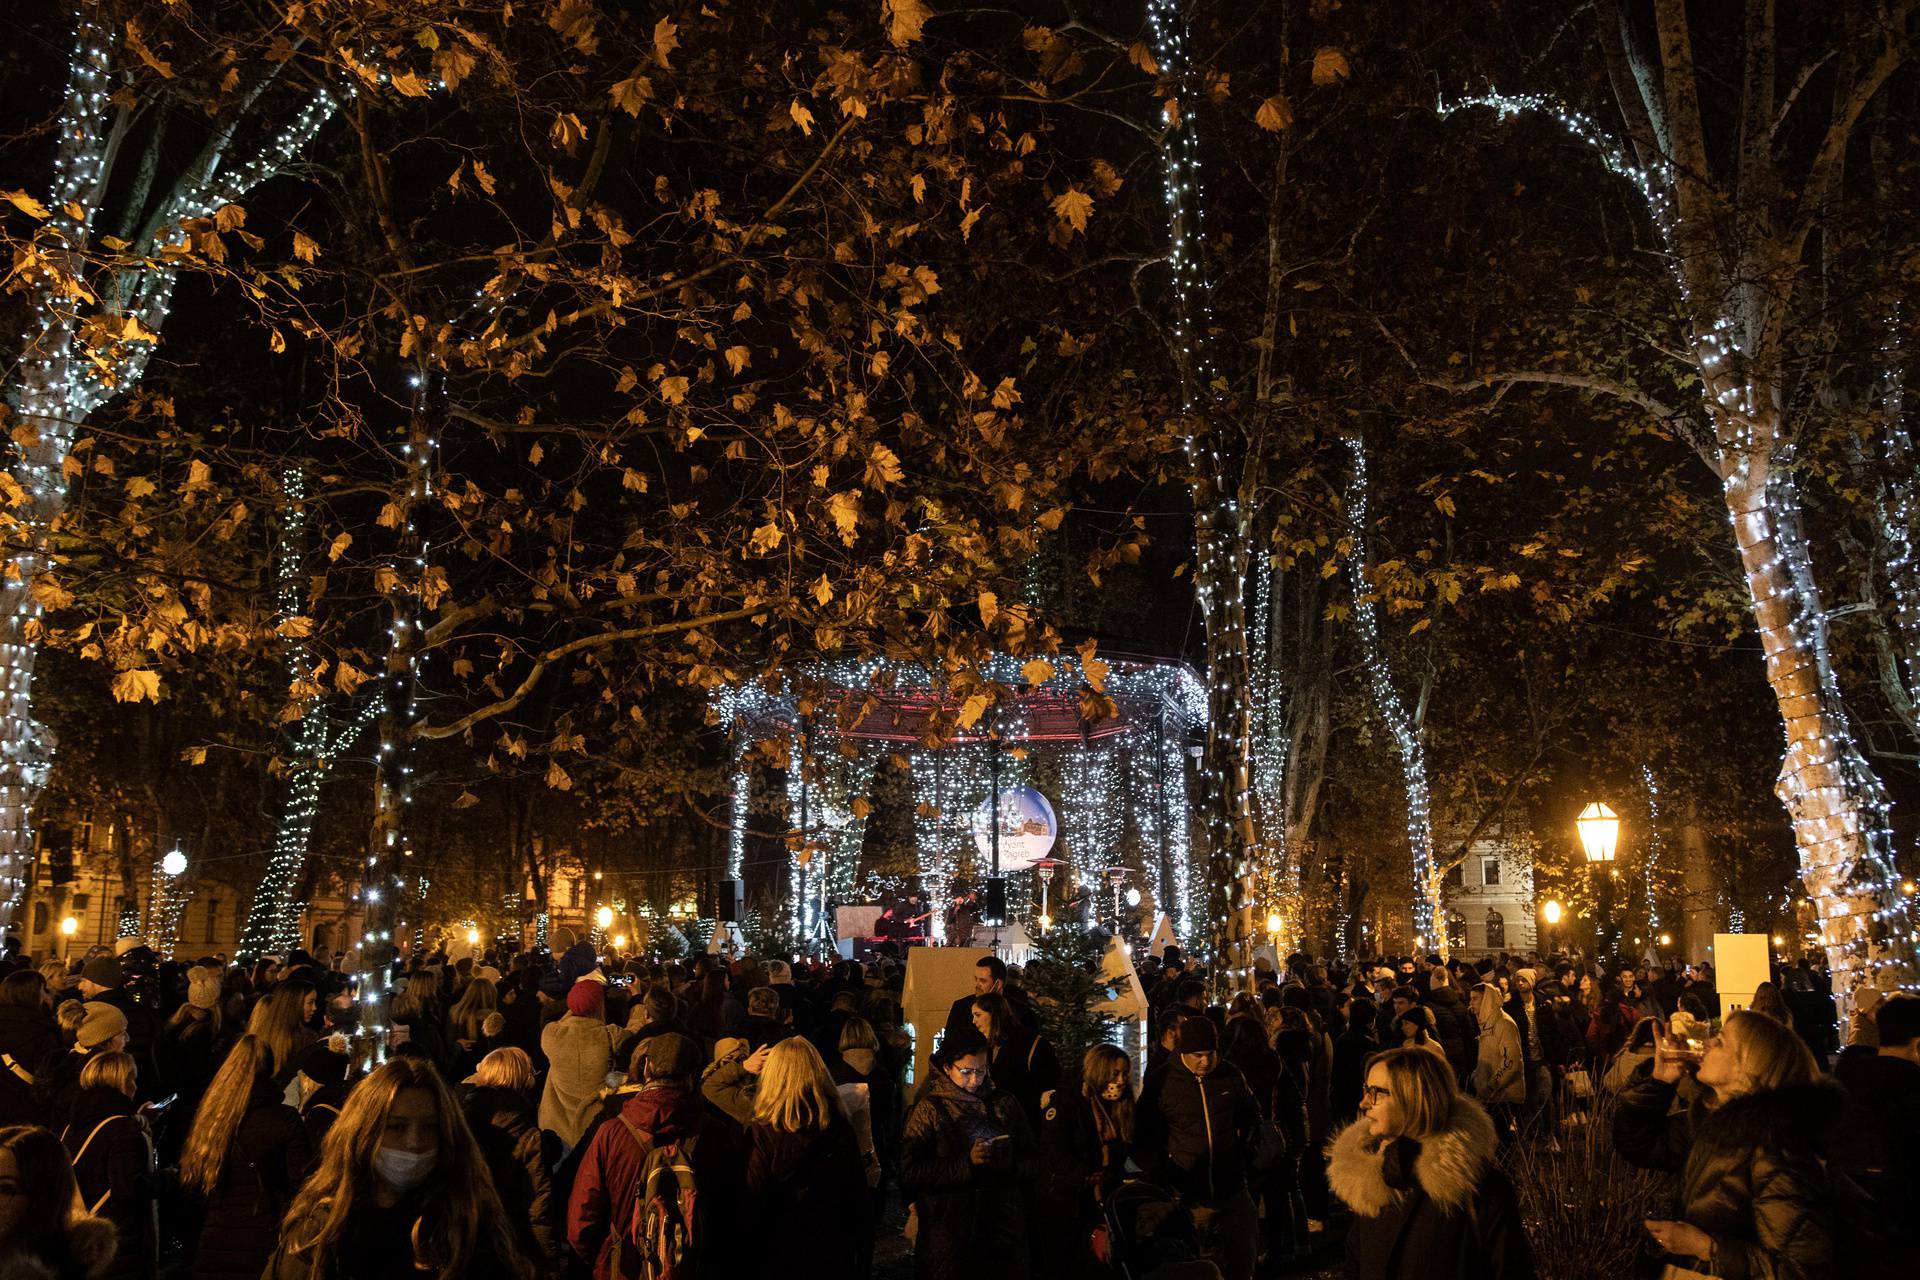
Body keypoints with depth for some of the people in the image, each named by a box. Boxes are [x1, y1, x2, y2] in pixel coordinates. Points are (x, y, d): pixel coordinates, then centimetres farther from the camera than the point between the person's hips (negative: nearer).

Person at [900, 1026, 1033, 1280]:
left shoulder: (1004, 1103, 9)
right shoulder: (929, 1109, -3)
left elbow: (1030, 1159, 7)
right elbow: (910, 1173, -12)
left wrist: (1007, 1162, -15)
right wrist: (966, 1163, -20)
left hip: (1004, 1227, 3)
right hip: (949, 1236, -3)